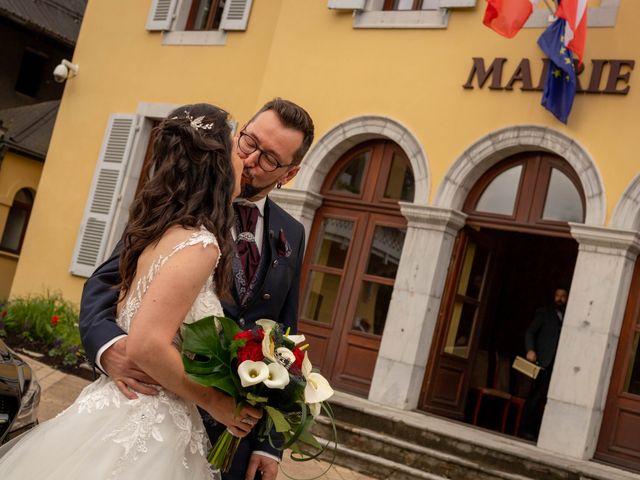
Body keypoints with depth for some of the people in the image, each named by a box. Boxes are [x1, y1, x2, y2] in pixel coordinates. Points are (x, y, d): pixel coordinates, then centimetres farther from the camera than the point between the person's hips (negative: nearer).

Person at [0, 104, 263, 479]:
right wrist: (214, 402, -15)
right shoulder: (200, 244, -19)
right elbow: (148, 345, -26)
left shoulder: (159, 229, 8)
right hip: (146, 434, -8)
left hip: (126, 414, 9)